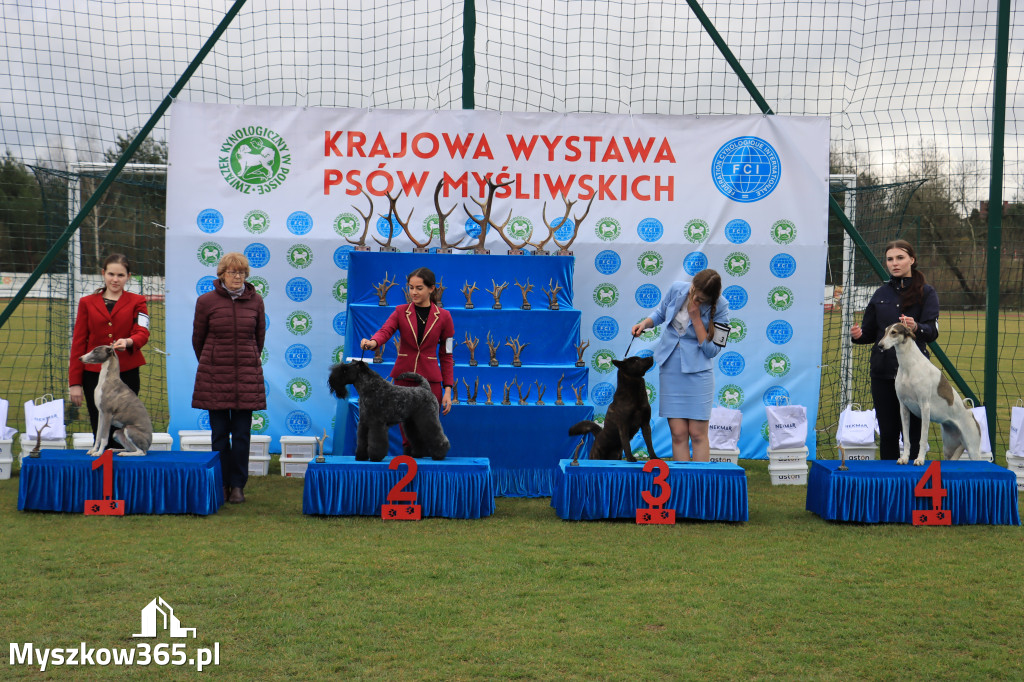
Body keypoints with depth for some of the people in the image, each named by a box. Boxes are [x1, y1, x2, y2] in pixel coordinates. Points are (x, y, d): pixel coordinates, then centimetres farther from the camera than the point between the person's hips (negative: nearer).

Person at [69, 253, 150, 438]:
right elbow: (78, 343, 9)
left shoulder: (137, 302, 10)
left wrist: (128, 342, -30)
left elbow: (142, 333, -5)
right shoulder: (87, 302, 12)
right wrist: (74, 382, 3)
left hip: (127, 374, -1)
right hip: (94, 374, 1)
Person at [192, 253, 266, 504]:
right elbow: (198, 339, 11)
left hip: (247, 377, 1)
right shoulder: (206, 301, -1)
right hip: (214, 376, -1)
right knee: (220, 434, 3)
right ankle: (222, 484, 13)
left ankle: (238, 485, 10)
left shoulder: (255, 301, 4)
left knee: (242, 434, 2)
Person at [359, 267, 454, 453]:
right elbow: (385, 331, -14)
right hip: (403, 378, 1)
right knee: (407, 435, 3)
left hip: (430, 381, -1)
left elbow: (446, 356, 4)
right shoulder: (401, 312, 4)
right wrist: (372, 342, -38)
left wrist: (448, 389, -3)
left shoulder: (443, 316, 2)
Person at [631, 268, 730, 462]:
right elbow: (660, 313, 18)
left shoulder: (720, 307, -12)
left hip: (697, 371, -3)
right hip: (670, 368, 3)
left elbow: (711, 350, -13)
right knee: (678, 433, 1)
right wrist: (645, 323, -2)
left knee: (697, 433, -2)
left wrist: (696, 318, -19)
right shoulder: (677, 289, -3)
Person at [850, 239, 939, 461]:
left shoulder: (926, 292, 2)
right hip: (882, 370, 4)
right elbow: (870, 332, 17)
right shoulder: (881, 294, 15)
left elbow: (933, 331, -9)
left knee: (912, 430, -3)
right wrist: (859, 335, -6)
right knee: (887, 432, 6)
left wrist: (916, 327, -31)